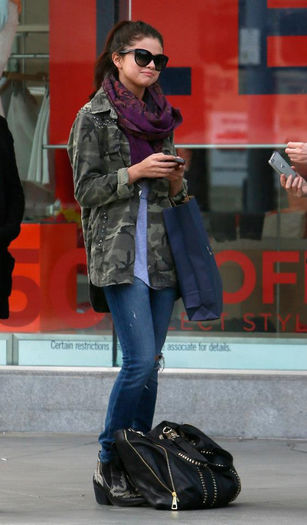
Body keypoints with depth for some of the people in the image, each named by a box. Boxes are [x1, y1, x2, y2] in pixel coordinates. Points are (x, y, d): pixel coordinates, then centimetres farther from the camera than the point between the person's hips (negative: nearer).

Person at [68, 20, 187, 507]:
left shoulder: (161, 117, 16)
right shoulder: (94, 117, -1)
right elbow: (87, 189, -5)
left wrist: (176, 181, 0)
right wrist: (137, 172, -15)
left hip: (162, 254, 6)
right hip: (119, 255, -6)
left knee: (149, 365, 5)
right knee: (141, 361, -14)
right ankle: (108, 466, -3)